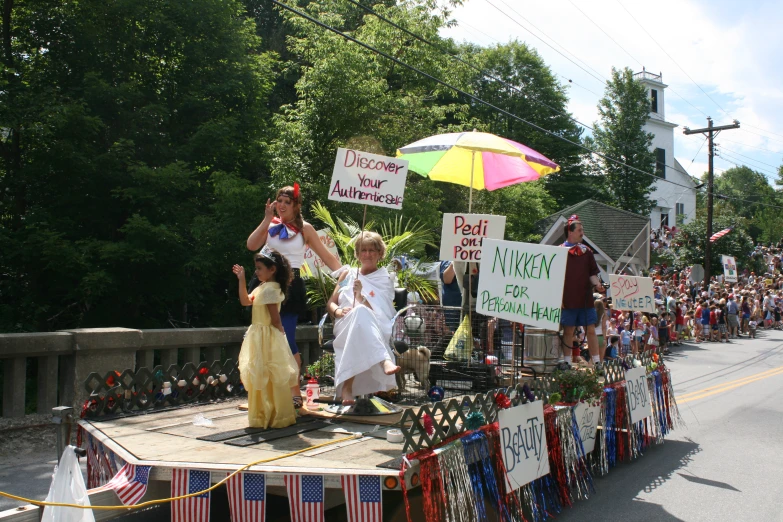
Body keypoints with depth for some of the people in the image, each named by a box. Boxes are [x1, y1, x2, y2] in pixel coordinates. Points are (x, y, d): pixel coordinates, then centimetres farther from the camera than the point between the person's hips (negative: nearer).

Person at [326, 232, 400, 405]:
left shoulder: (384, 278, 19)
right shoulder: (347, 274, 26)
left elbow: (381, 314, 4)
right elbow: (330, 303, 21)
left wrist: (360, 295, -12)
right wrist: (338, 311, -4)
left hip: (376, 330, -1)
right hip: (345, 327, 1)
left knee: (361, 313, -42)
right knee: (361, 311, -39)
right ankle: (385, 361, -62)